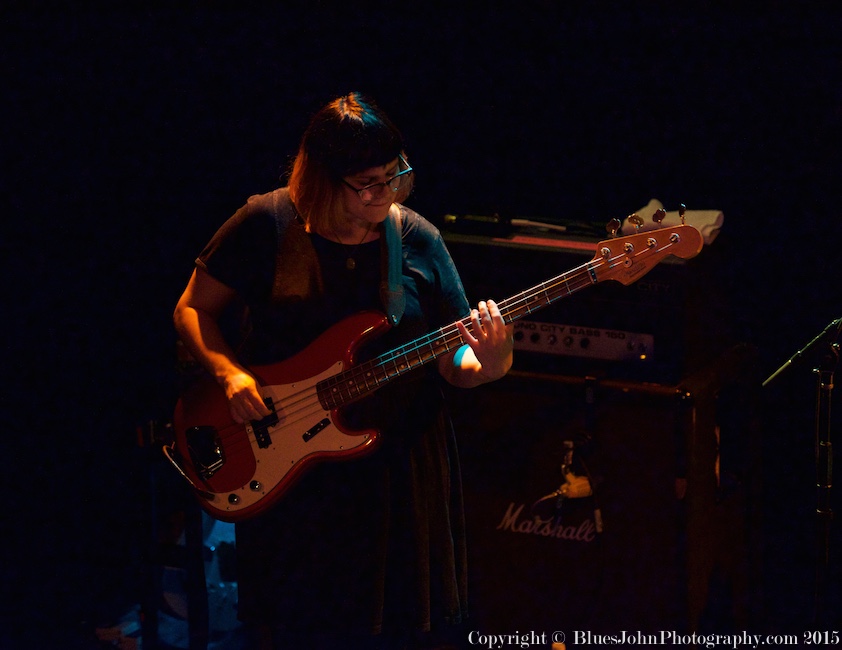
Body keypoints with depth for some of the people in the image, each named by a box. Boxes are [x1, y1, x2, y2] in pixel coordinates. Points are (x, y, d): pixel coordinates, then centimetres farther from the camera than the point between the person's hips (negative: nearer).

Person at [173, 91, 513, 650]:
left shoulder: (418, 241, -4)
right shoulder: (267, 225, -10)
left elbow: (454, 363, -3)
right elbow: (193, 309, 0)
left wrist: (489, 364, -26)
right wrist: (230, 373, -17)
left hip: (396, 461, 2)